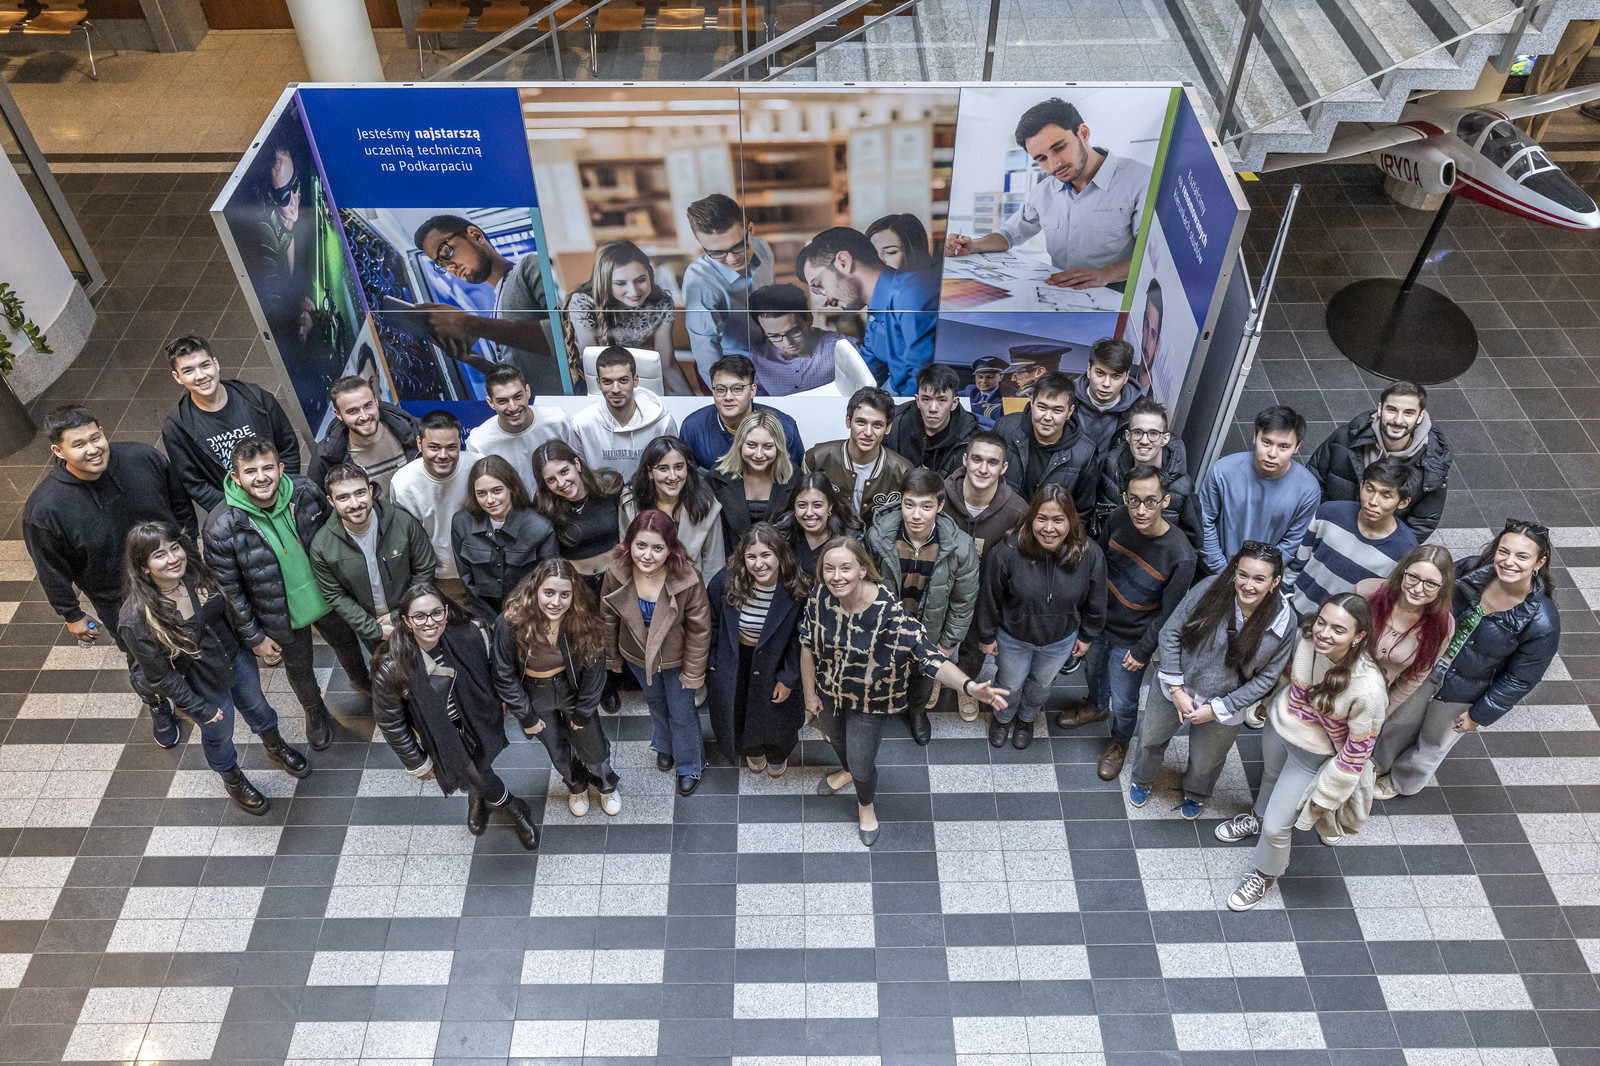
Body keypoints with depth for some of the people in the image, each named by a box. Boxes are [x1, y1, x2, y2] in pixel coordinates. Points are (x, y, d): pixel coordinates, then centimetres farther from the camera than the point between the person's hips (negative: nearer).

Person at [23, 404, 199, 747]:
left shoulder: (144, 458, -21)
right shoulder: (44, 509, -27)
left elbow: (180, 503, -2)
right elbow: (52, 571, -12)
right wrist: (72, 616, -3)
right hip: (121, 604, -2)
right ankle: (156, 705, 52)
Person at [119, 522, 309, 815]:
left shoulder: (198, 572, -19)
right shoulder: (136, 619, -33)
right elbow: (159, 675, -21)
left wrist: (249, 645, 9)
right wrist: (198, 708, -14)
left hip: (237, 658, 4)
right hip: (204, 689, -4)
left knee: (256, 707, 30)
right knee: (219, 737, 23)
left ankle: (276, 747, 61)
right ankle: (233, 780, 55)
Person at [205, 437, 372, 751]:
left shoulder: (305, 492, -21)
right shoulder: (222, 528, -29)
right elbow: (230, 589, -15)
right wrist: (254, 636, -8)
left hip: (327, 597, 2)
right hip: (284, 617, -2)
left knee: (346, 643, 29)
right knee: (299, 669, 23)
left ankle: (363, 682, 63)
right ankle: (315, 712, 56)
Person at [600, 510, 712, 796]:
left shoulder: (688, 581, -35)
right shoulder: (616, 575, -26)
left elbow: (699, 630, -21)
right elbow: (609, 619, -7)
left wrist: (693, 673, -12)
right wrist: (613, 657, 5)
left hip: (677, 659, -3)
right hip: (638, 655, 3)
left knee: (682, 713, 15)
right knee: (655, 703, 30)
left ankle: (689, 766, 44)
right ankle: (664, 746, 60)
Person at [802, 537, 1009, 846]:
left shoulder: (889, 612, -36)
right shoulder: (819, 597, -24)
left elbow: (930, 657, -40)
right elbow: (808, 645, -8)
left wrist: (970, 687, -55)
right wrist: (810, 693, 1)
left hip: (868, 702, -3)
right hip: (828, 692, 4)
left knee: (862, 765, 12)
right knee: (835, 738, 32)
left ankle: (866, 804, 51)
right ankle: (846, 771, 69)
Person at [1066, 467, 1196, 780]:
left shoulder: (1180, 556, -33)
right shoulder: (1119, 518, -20)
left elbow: (1169, 613, -19)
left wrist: (1142, 651, -11)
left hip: (1131, 640, -4)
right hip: (1097, 621, 4)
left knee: (1123, 703, 16)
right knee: (1094, 669, 31)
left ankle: (1119, 743, 48)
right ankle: (1096, 706, 64)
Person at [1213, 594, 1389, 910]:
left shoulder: (1368, 690, -38)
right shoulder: (1306, 637, -26)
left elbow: (1358, 752, -23)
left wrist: (1324, 795, -12)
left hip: (1312, 755, -4)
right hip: (1278, 726, 5)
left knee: (1276, 827, 7)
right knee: (1270, 778, 34)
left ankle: (1265, 873, 41)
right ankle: (1257, 817, 68)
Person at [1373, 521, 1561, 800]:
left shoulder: (1543, 622, -30)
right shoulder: (1469, 569, -22)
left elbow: (1520, 679, -18)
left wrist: (1479, 715, -11)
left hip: (1466, 694, -3)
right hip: (1424, 667, 3)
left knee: (1433, 743, 24)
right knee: (1401, 722, 26)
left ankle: (1401, 782, 53)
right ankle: (1382, 764, 56)